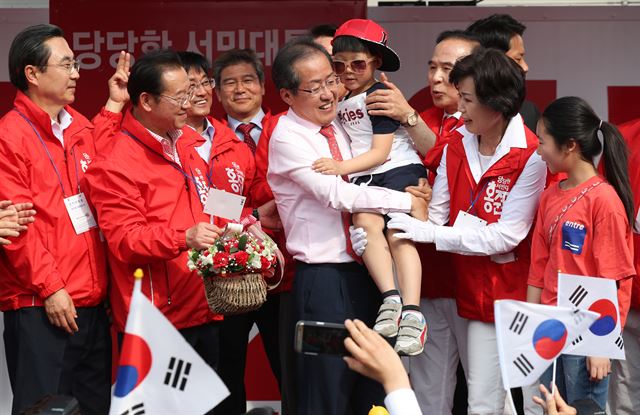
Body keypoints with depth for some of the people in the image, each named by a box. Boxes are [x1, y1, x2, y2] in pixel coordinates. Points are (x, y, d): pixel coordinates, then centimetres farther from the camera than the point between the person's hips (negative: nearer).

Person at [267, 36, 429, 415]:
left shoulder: (339, 125, 11)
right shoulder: (288, 138, -11)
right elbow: (336, 194, -19)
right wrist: (406, 201, -14)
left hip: (364, 270, 7)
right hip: (323, 280, -7)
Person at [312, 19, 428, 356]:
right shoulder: (339, 100, 17)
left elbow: (380, 152, -11)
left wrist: (342, 166, -21)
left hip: (399, 169, -6)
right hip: (364, 179, 6)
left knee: (398, 234, -21)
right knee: (366, 221, -24)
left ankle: (412, 312, -31)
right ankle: (390, 298, -31)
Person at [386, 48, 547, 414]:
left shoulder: (530, 157, -16)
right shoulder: (457, 144, 4)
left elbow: (506, 236, -18)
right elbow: (437, 214, 0)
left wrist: (432, 234, -21)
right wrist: (383, 232, -18)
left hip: (509, 289, -5)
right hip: (472, 287, 6)